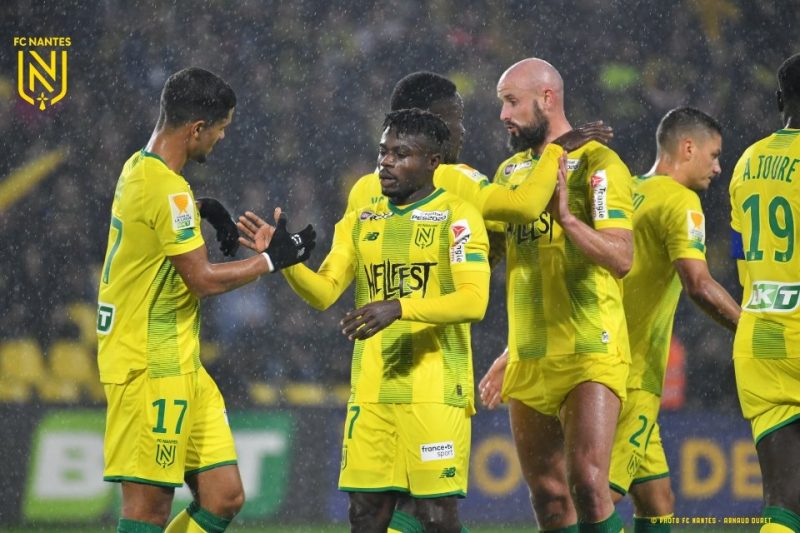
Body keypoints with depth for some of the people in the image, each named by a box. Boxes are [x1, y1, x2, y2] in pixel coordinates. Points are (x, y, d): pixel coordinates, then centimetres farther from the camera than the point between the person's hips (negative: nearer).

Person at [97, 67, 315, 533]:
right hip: (153, 369, -10)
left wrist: (198, 211, 20)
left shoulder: (139, 168, 12)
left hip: (181, 368, 10)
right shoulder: (167, 190, -18)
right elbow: (204, 280, -16)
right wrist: (271, 260, -5)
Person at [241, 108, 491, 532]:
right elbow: (323, 292, 7)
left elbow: (474, 301, -15)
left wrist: (401, 308, -27)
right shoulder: (360, 223, 14)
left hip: (435, 391, -5)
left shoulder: (456, 218, -3)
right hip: (370, 393, 5)